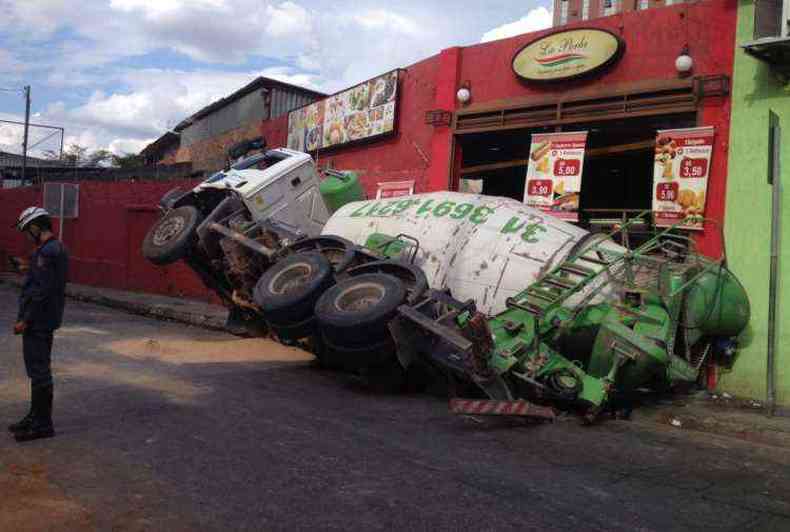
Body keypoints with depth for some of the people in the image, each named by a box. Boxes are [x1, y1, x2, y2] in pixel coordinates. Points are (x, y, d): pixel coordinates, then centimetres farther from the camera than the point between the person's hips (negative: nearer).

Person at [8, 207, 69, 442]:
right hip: (46, 320, 10)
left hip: (37, 322, -10)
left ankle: (43, 424, 5)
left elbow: (41, 291, -23)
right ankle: (36, 416, 29)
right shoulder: (58, 249, 13)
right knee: (39, 370, 18)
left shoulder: (46, 252, -19)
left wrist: (25, 320, -18)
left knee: (39, 371, -3)